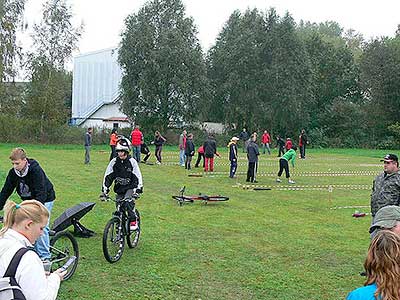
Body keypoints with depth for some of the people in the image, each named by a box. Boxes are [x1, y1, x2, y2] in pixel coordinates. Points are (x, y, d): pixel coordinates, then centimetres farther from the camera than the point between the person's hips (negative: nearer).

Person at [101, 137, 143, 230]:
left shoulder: (132, 161, -11)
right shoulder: (114, 162, -5)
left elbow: (137, 177, -11)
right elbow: (107, 176, -2)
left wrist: (138, 190, -21)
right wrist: (104, 191, -8)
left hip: (130, 187, -3)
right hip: (119, 188, 3)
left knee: (128, 201, -29)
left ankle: (133, 221, -14)